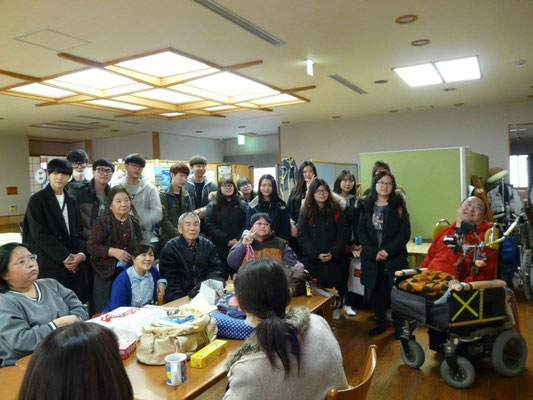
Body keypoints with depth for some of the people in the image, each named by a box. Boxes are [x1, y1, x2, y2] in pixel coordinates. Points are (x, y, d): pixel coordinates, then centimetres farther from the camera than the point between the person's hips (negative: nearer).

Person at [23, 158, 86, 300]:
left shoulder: (71, 200, 13)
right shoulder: (37, 200, -5)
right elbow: (40, 234, -12)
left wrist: (80, 254, -5)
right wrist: (65, 257, -13)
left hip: (73, 263, 5)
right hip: (49, 264, -5)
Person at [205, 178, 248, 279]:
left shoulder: (242, 204, 11)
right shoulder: (212, 206, 8)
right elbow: (209, 226, -3)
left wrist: (238, 239, -13)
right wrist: (227, 241, -11)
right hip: (219, 250, -1)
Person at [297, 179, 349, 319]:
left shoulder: (336, 210, 2)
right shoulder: (306, 212, 1)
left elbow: (343, 234, -1)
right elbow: (302, 236, -4)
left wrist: (333, 253, -13)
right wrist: (316, 254, -14)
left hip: (335, 259, 1)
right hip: (312, 260, 0)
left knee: (336, 288, 5)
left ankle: (335, 309, 27)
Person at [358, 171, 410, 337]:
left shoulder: (398, 205, 0)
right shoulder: (366, 206, 5)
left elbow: (405, 233, -6)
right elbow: (361, 232, 0)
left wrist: (387, 251, -15)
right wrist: (373, 253, -11)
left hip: (395, 258, -2)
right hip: (372, 258, 2)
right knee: (377, 292, 11)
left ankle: (399, 326, 17)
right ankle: (380, 323, 28)